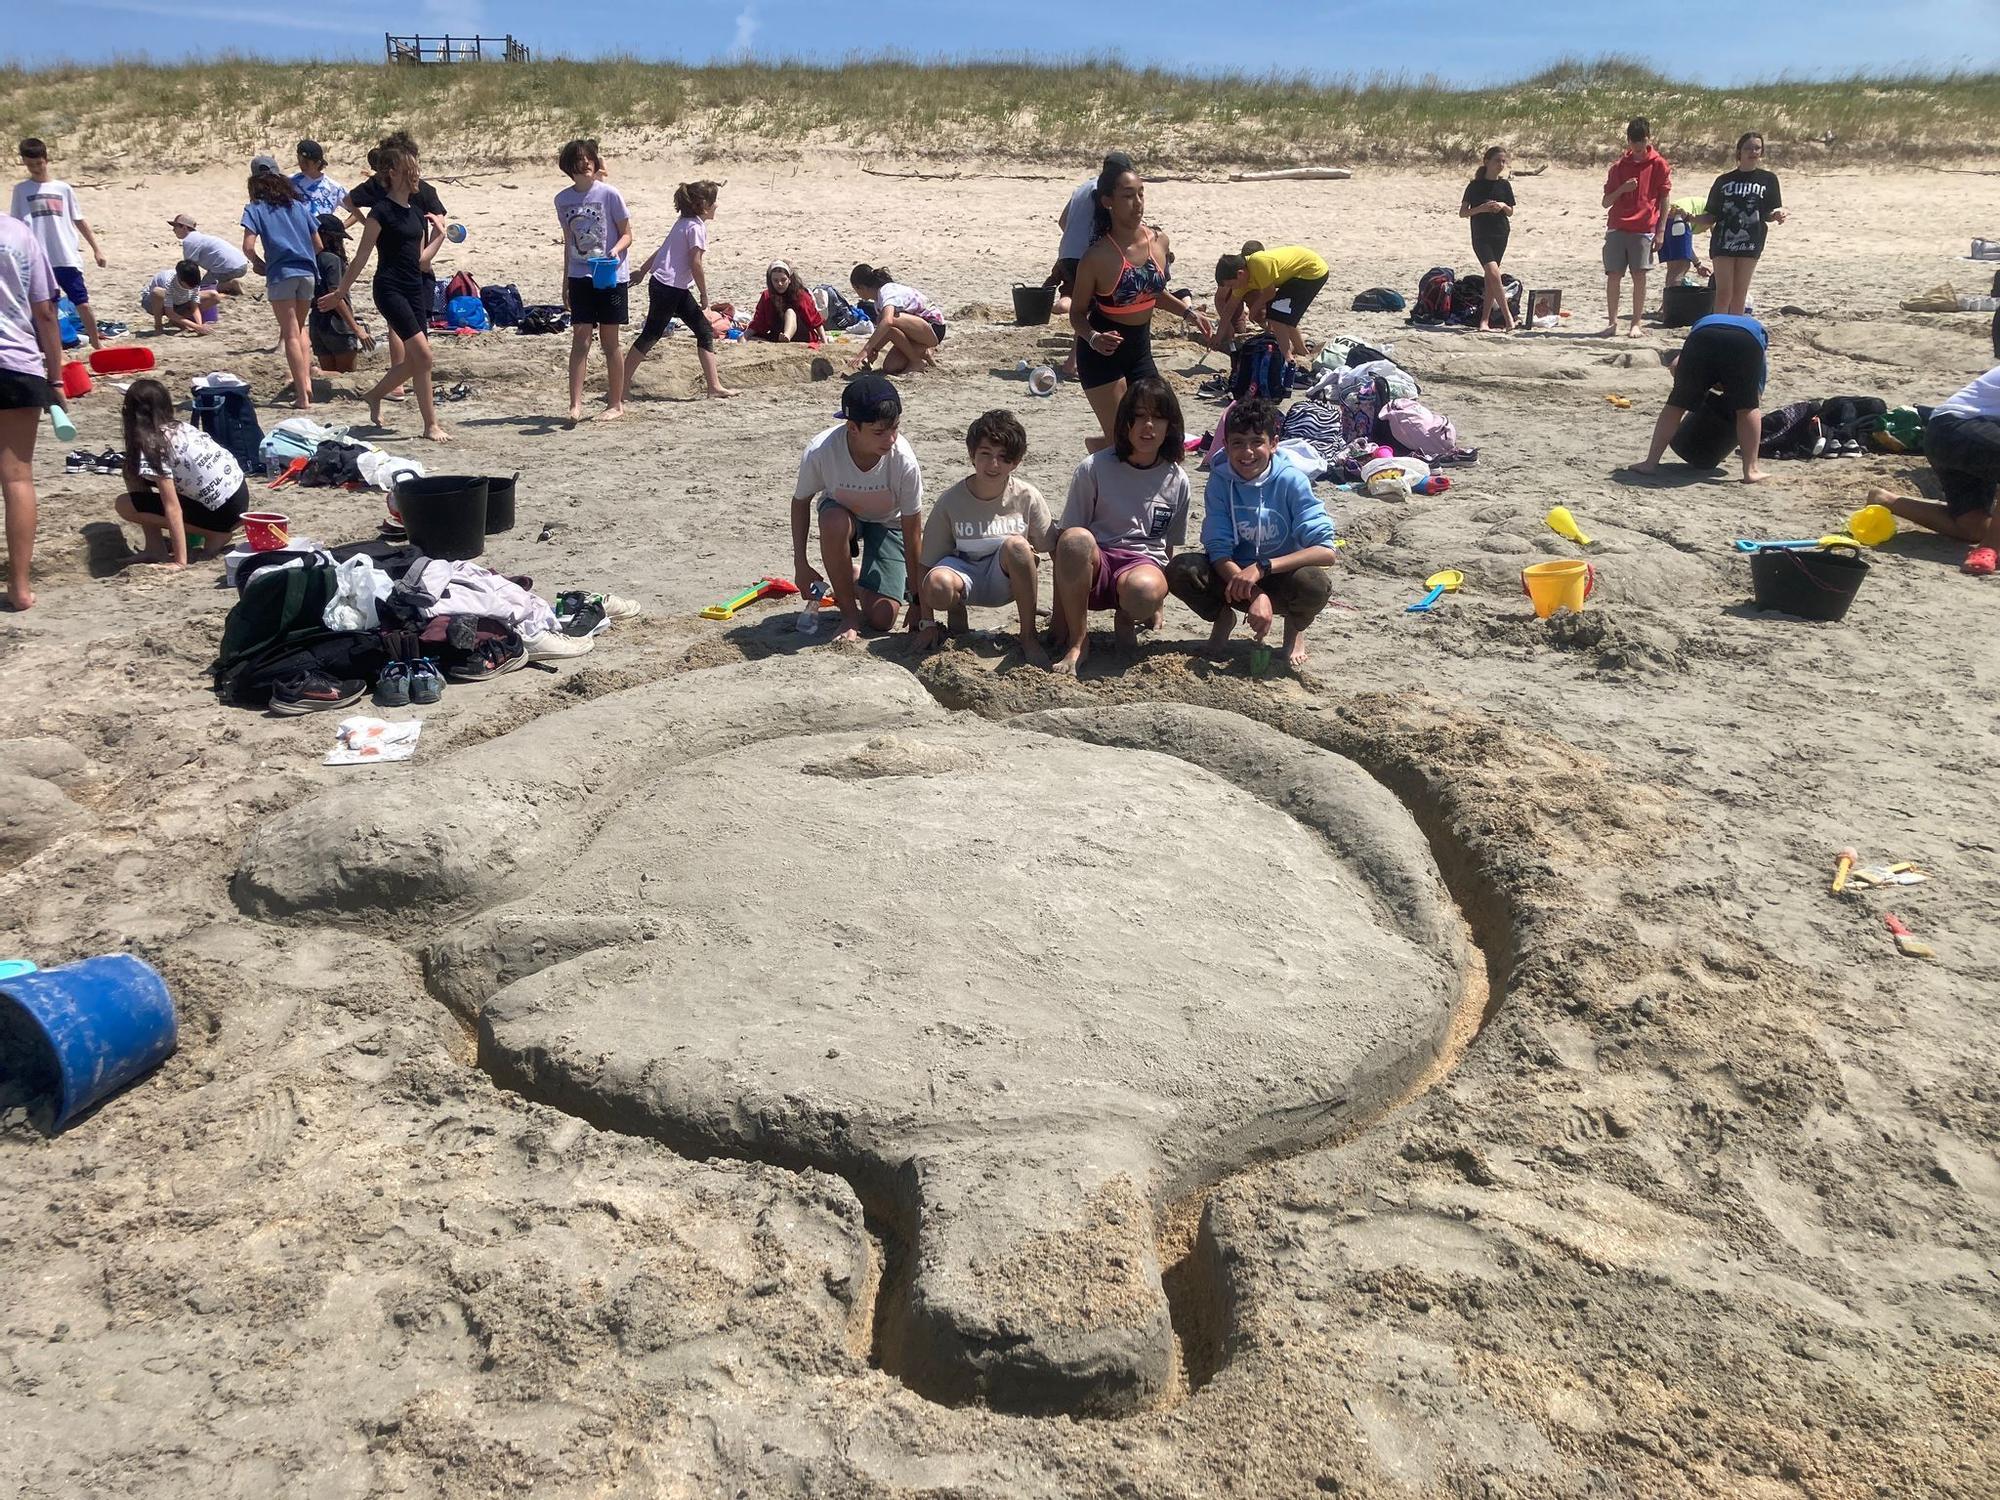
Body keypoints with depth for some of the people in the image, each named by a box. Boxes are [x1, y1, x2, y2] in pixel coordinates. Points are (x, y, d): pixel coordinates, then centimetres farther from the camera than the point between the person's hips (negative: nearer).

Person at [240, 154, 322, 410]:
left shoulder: (255, 208, 2)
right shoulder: (298, 205, 14)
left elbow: (248, 247, -9)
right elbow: (318, 244, 14)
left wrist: (259, 264, 9)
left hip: (281, 274, -4)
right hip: (307, 272, 4)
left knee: (291, 335, 0)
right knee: (299, 329, 20)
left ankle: (302, 397, -5)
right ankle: (306, 382, 5)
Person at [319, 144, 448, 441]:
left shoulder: (417, 213, 13)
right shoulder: (382, 211, -8)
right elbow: (361, 258, -5)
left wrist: (438, 237, 8)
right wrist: (340, 292, -3)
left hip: (415, 288, 8)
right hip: (389, 288, -8)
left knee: (413, 361, 6)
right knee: (423, 354, -15)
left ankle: (375, 395, 31)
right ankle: (431, 425, -9)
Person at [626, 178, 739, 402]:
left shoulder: (684, 223, 15)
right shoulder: (696, 227, -14)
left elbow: (661, 250, 18)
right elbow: (695, 264, -18)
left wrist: (642, 273, 21)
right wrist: (704, 294, -10)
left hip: (677, 289, 10)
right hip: (667, 288, -10)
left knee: (705, 330, 6)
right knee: (651, 334, -4)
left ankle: (714, 385, 5)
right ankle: (623, 382, 2)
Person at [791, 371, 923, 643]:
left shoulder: (904, 461, -34)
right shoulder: (820, 451, -33)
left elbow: (911, 534, -23)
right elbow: (801, 501, -10)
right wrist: (800, 564, -12)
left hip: (887, 522, 0)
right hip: (841, 512, 1)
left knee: (882, 620, -13)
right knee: (833, 522, -39)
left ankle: (856, 582, 24)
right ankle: (850, 613, -16)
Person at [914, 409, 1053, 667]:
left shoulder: (1028, 498, -10)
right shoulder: (951, 501, -12)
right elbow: (927, 564, -7)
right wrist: (927, 622, -8)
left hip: (1006, 581, 1)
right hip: (964, 571, 0)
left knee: (1015, 544, -34)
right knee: (937, 585, -37)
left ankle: (1029, 636, -16)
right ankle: (956, 609, 5)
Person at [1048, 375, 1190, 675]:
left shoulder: (1176, 481, 4)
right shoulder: (1094, 469, -5)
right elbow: (1064, 538, -6)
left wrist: (1158, 602, 14)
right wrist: (1059, 617, -9)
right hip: (1090, 570, -1)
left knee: (1145, 590, -38)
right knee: (1076, 539, -37)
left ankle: (1127, 620, 3)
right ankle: (1078, 639, -19)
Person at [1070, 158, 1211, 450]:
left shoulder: (1159, 240, -1)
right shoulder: (1098, 256, -18)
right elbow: (1078, 313, -9)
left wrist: (1187, 313, 8)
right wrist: (1093, 337, -29)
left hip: (1140, 348, 6)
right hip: (1102, 353, -6)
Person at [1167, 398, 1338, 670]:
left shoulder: (1291, 480, -17)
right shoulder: (1220, 479, -12)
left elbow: (1326, 551, -24)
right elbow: (1218, 549, -16)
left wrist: (1262, 568, -35)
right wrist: (1256, 596, -33)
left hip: (1281, 576, -1)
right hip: (1232, 574, 2)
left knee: (1315, 583, -36)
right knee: (1180, 570, -27)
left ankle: (1295, 627, 3)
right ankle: (1223, 618, 6)